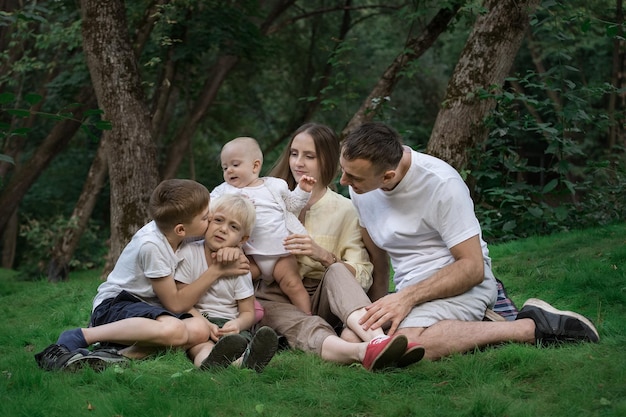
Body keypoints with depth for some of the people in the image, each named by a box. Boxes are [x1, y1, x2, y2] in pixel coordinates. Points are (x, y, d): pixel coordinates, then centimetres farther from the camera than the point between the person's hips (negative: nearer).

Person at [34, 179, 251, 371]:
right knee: (173, 330, -38)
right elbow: (175, 304, -15)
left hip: (146, 307, 7)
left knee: (198, 330, -24)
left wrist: (227, 251, -8)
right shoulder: (151, 245, -23)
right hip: (113, 305, -7)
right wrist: (216, 271, -14)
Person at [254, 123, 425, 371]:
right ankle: (363, 351, -65)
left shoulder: (345, 210, 9)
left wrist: (324, 256, -17)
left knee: (337, 271, -32)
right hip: (277, 300, 0)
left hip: (324, 299, 0)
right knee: (307, 327, -34)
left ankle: (377, 339, -56)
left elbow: (362, 277, -1)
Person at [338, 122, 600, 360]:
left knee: (406, 342, -36)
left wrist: (408, 297, -26)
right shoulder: (360, 186, 1)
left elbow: (472, 267, -18)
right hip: (412, 289, 8)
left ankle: (532, 328, -21)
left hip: (462, 281, -8)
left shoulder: (441, 184, -19)